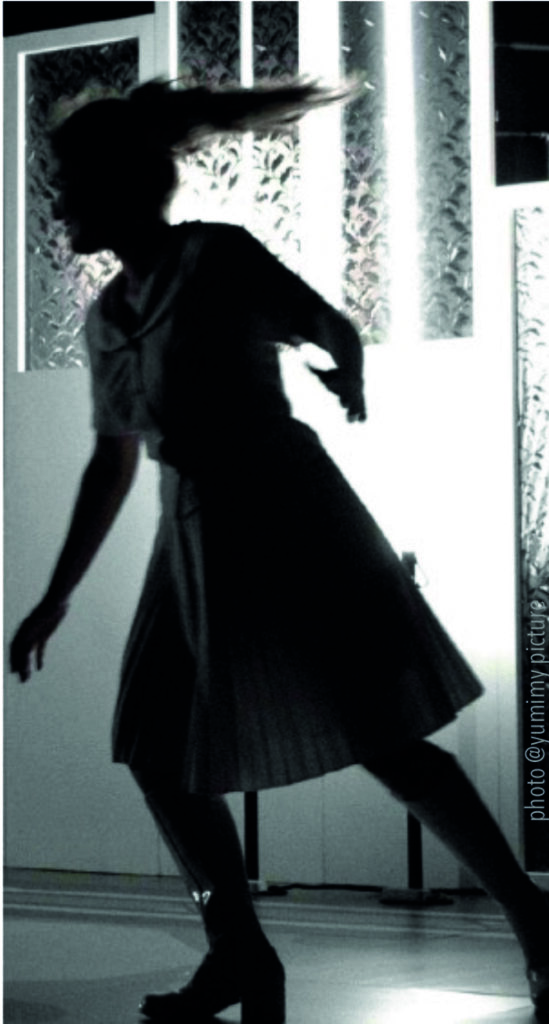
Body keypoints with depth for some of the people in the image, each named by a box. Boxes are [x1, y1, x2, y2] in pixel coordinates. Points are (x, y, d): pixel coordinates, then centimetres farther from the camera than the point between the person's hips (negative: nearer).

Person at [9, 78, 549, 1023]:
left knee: (384, 743, -9)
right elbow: (112, 464, 19)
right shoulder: (105, 317, 12)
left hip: (290, 520, -8)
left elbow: (336, 329, -1)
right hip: (196, 542, 8)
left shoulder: (216, 256, -8)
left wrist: (347, 378, -18)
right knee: (159, 756, 5)